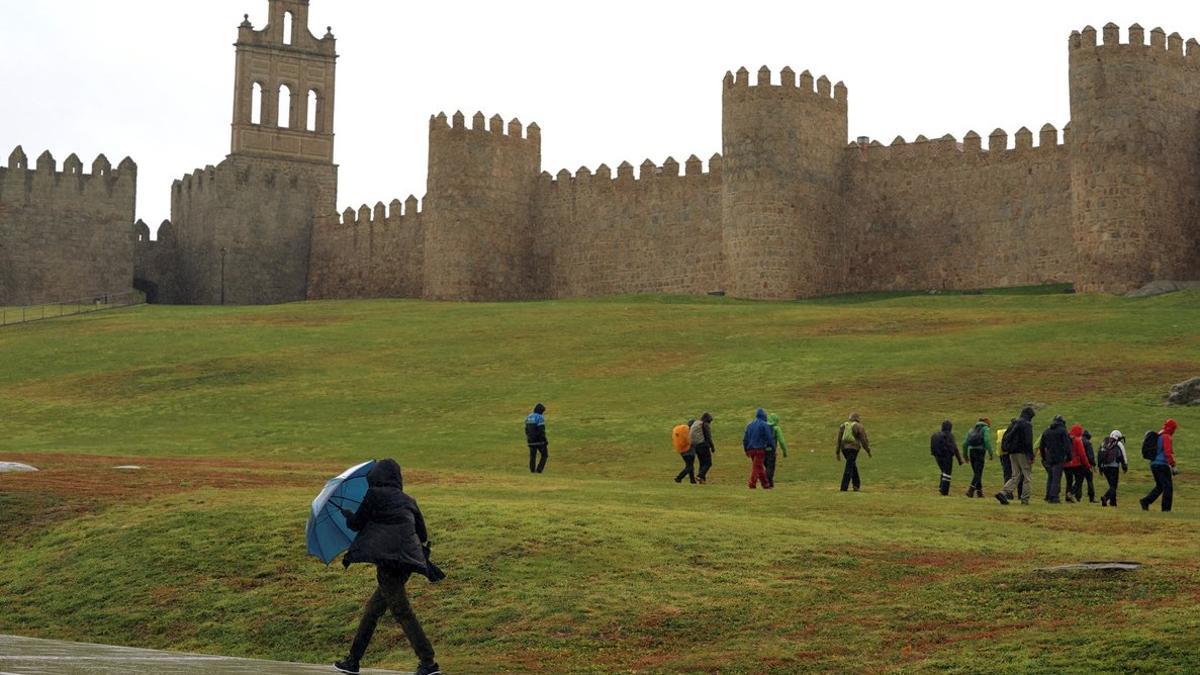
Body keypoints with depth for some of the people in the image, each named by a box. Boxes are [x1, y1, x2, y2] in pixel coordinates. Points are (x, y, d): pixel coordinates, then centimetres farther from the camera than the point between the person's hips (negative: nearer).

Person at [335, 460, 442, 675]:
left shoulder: (374, 495, 0)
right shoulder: (408, 501, 17)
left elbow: (356, 524, 8)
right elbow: (423, 535, 18)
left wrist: (347, 514, 29)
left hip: (388, 560, -7)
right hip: (406, 561, 7)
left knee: (402, 612, -5)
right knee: (373, 609, 18)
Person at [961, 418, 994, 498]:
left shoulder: (972, 429, 22)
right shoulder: (985, 429, 5)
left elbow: (965, 443, 18)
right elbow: (987, 441, -11)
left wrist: (965, 455, 23)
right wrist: (991, 453, -9)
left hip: (971, 450, 6)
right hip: (980, 451, -6)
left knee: (977, 472, 14)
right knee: (978, 473, -5)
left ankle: (979, 491, 16)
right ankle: (971, 490, -19)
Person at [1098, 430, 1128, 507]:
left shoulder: (1104, 444, 16)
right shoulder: (1119, 444, 1)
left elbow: (1100, 456, 17)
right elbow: (1123, 457, 0)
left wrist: (1100, 468, 21)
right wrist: (1125, 467, 9)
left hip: (1104, 467, 6)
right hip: (1114, 467, -6)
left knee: (1112, 485, 20)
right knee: (1113, 486, -5)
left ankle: (1113, 501, 18)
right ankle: (1105, 497, -28)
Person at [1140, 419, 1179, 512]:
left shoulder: (1158, 435, 16)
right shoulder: (1167, 437, -13)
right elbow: (1168, 453, -22)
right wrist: (1173, 466, -22)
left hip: (1154, 464, 9)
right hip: (1162, 465, -9)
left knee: (1159, 487, 17)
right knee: (1168, 487, -3)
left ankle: (1145, 501, 6)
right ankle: (1166, 508, -3)